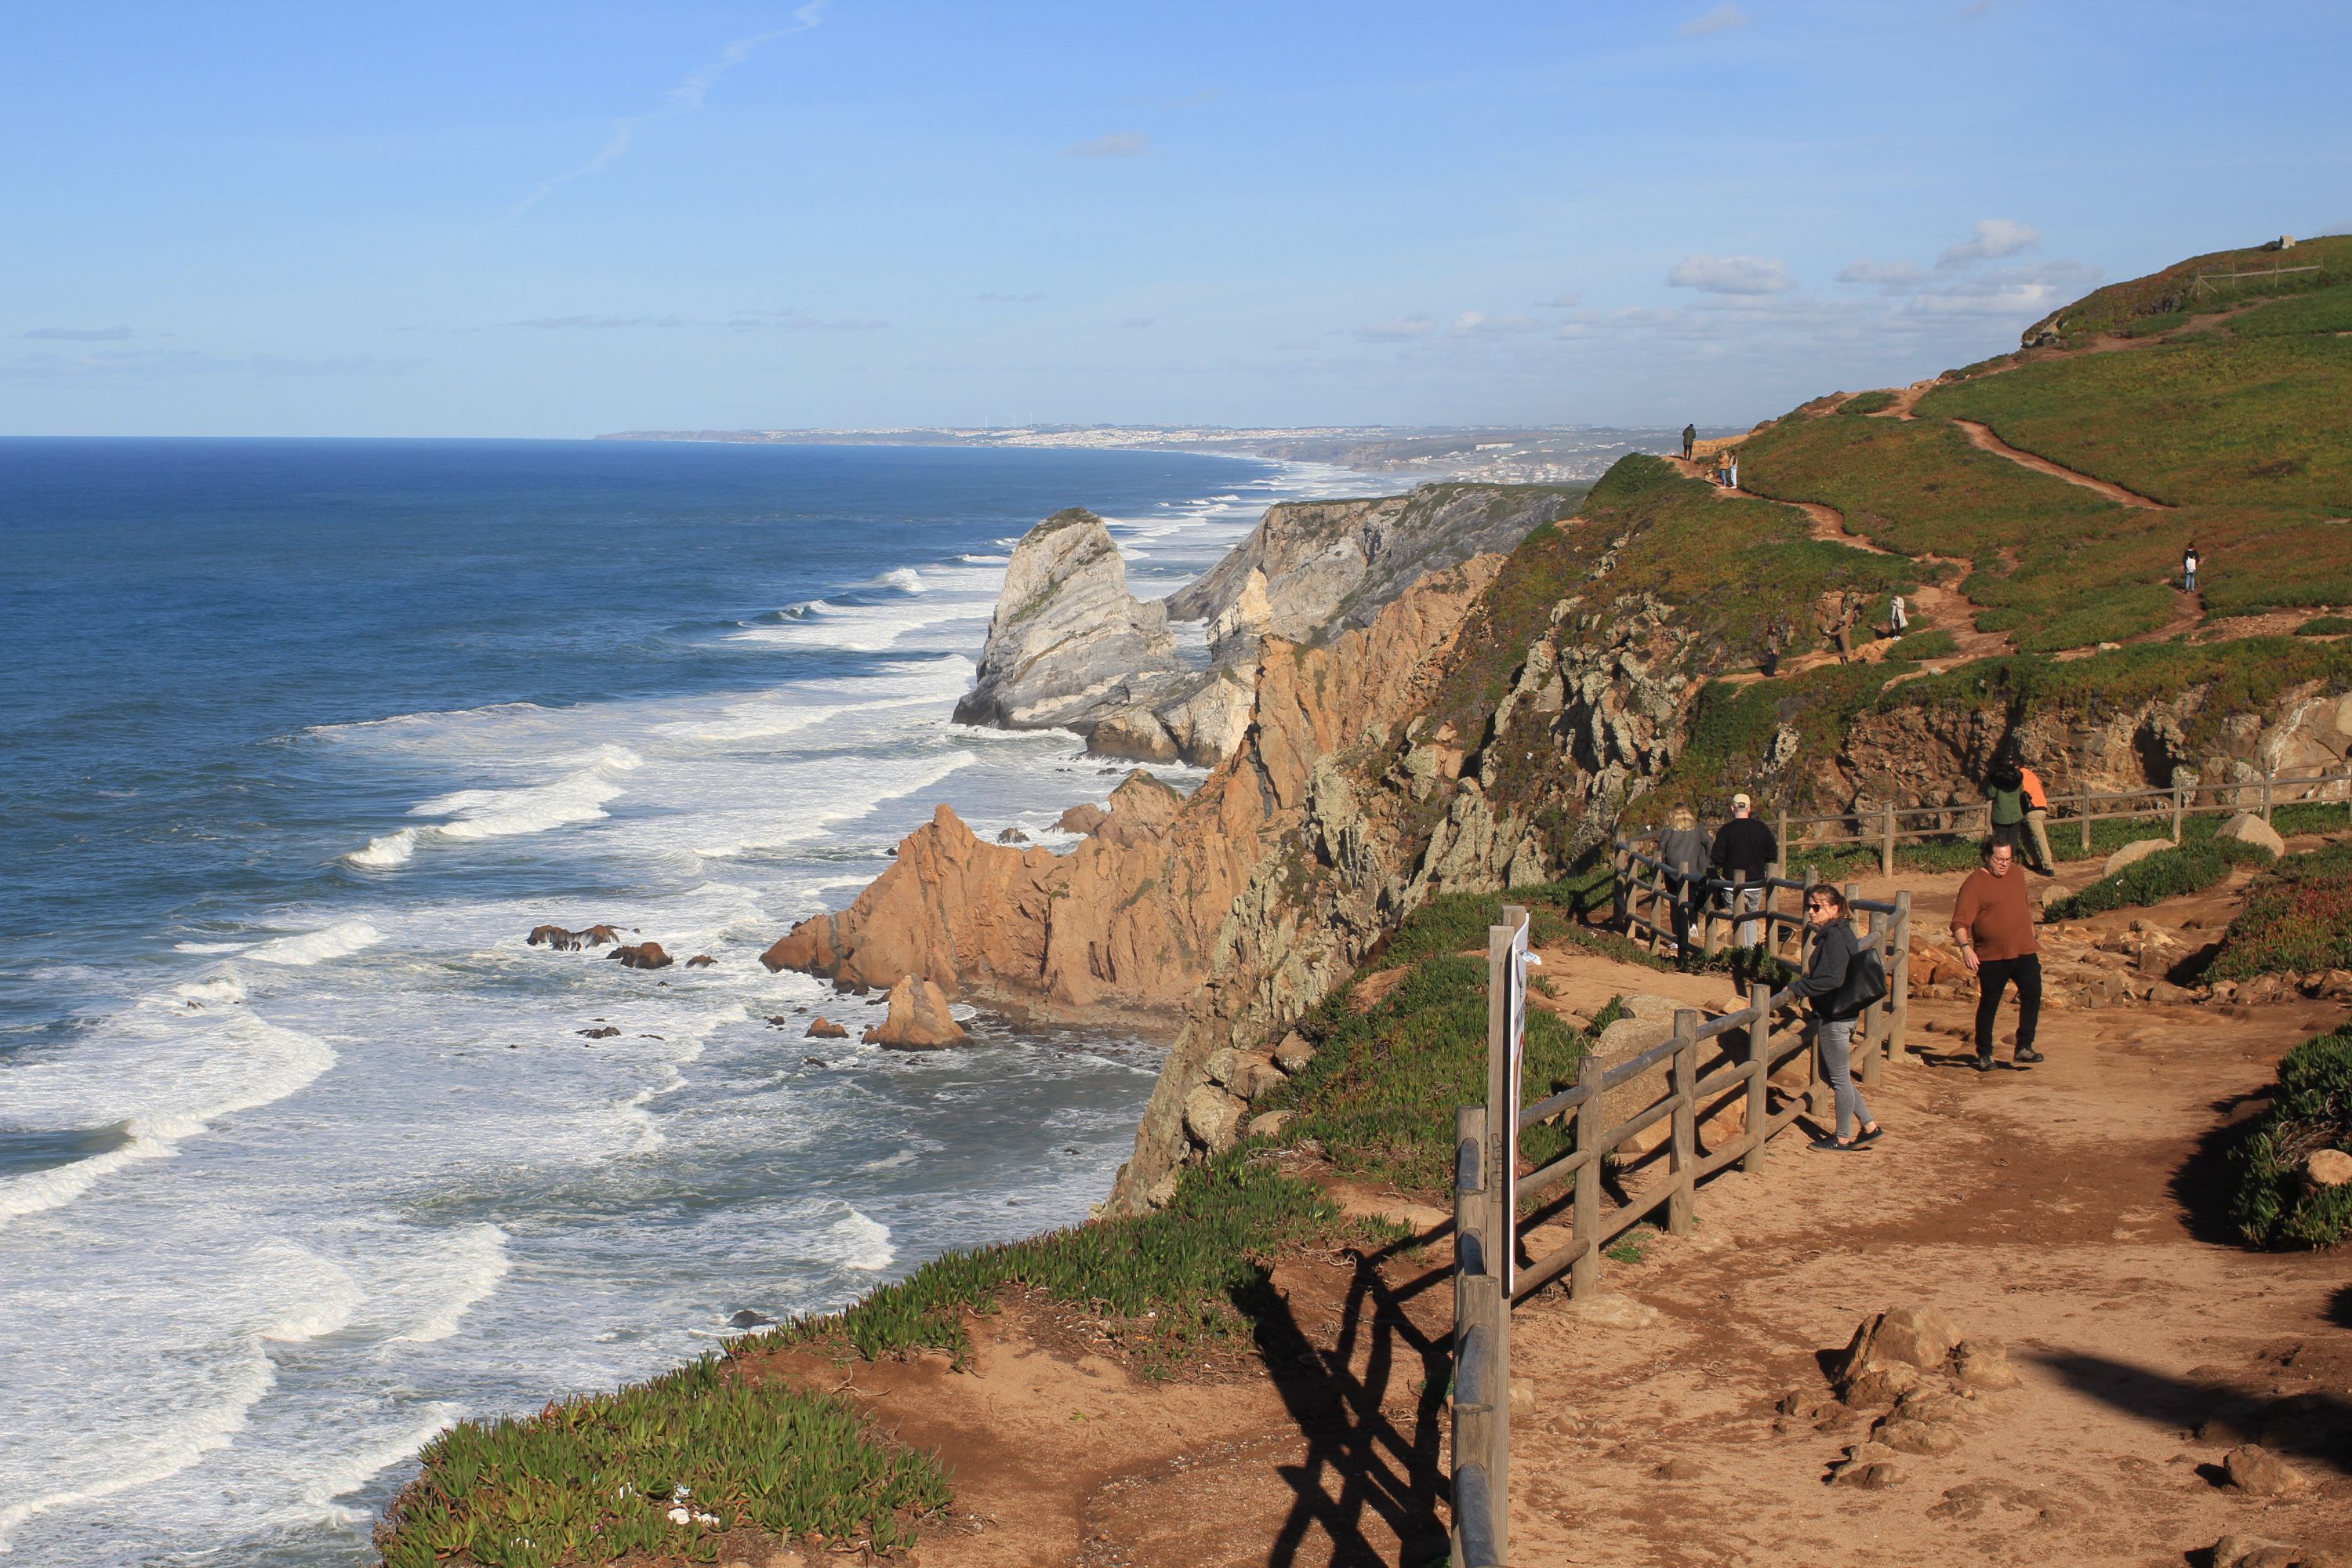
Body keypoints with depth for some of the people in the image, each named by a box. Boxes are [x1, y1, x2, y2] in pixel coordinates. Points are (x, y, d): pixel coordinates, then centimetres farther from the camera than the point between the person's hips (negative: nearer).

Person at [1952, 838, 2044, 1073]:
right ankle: (1984, 1055, 14)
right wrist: (1966, 947, -32)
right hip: (1992, 957, -5)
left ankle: (2024, 1048, -5)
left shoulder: (2017, 875, 12)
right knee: (1988, 1005, 3)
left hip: (2024, 951, 5)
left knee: (2032, 995, -10)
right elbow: (1960, 922, -16)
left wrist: (2032, 940, 27)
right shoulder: (1974, 884, -9)